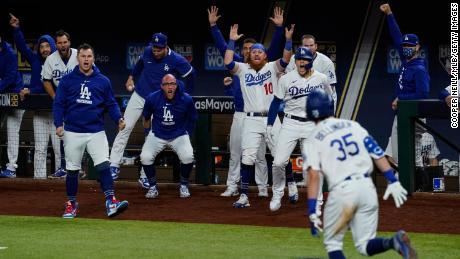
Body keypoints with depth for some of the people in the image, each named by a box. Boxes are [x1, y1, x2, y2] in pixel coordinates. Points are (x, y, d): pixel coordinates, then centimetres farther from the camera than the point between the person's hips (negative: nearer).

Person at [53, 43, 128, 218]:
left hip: (96, 132, 0)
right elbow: (58, 104, 2)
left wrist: (118, 118, -8)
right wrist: (59, 124, -11)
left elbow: (111, 104, 10)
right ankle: (71, 204, 20)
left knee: (103, 165, -15)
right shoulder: (67, 80, 3)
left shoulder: (103, 81, 7)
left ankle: (110, 202, -22)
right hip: (73, 132, 0)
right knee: (72, 169, 7)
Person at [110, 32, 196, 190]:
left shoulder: (177, 61, -18)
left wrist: (186, 97, 2)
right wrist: (131, 77, 13)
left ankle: (144, 176, 3)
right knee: (125, 127, -6)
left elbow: (190, 75, -3)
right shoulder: (148, 52, -7)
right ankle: (114, 165, -2)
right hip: (139, 96, 3)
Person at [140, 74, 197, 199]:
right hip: (157, 135, 1)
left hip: (179, 135, -1)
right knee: (145, 157, -23)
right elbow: (146, 118, 7)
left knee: (188, 157, -27)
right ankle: (153, 187, 2)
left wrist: (187, 136, 7)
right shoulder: (152, 98, -13)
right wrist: (148, 135, 13)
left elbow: (192, 120, 3)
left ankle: (184, 186, 2)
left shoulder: (186, 100, -14)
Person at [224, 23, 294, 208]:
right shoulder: (243, 69, 10)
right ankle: (244, 196, -6)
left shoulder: (272, 68, 8)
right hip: (251, 120, 0)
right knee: (247, 158, -7)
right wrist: (232, 41, -5)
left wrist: (288, 40, -20)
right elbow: (228, 62, -6)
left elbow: (285, 60, -10)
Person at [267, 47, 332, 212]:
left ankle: (316, 203, 8)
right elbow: (276, 102, 4)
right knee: (278, 162, -10)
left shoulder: (321, 79, 1)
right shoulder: (286, 79, -2)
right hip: (290, 124, 0)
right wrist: (269, 125, 0)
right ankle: (277, 195, 11)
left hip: (312, 126, 0)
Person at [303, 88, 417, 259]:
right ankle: (394, 241, -18)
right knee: (365, 245, 12)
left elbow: (313, 176, -9)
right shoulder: (353, 126, 12)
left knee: (332, 243, 15)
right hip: (366, 187, 4)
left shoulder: (314, 140, 1)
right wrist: (393, 181, 6)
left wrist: (312, 212, -11)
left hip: (341, 191, -4)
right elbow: (377, 153, 5)